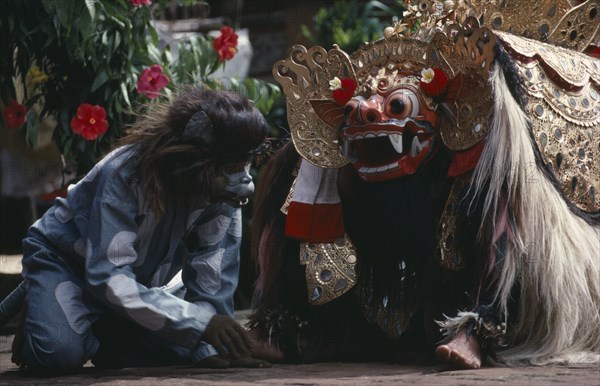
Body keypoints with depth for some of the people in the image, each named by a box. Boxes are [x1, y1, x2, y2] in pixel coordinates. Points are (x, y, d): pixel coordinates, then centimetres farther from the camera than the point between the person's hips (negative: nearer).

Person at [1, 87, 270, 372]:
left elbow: (211, 277, -18)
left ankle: (96, 334, 10)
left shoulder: (228, 187, -21)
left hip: (141, 278, 6)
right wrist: (200, 321, -45)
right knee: (61, 353, -31)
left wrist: (210, 348, -32)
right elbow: (108, 276, -40)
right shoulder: (125, 174, -35)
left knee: (184, 345, -15)